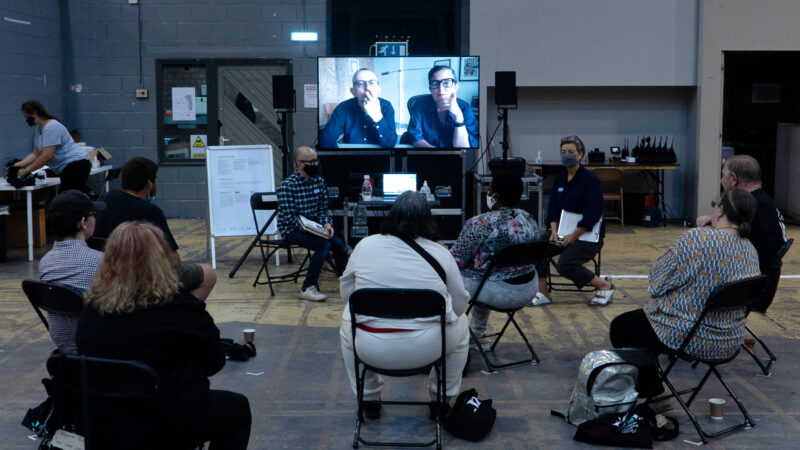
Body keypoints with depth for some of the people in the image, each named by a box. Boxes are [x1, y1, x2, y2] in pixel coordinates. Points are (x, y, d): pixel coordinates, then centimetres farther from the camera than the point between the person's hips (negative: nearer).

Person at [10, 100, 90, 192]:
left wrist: (25, 170, -15)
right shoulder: (38, 129, 14)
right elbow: (36, 154, 15)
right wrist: (17, 165, 3)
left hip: (77, 164, -10)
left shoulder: (51, 127, -17)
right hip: (67, 168, 10)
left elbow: (46, 157, -22)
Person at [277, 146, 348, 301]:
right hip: (292, 231, -6)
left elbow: (323, 208, 11)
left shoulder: (319, 181, 6)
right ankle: (307, 288, -20)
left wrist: (326, 223, -10)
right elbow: (289, 218, -19)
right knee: (324, 245, -28)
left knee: (338, 243, -17)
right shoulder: (287, 186, -15)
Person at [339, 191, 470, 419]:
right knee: (460, 323, 29)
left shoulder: (365, 245, -1)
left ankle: (369, 399, 37)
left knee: (347, 323, 34)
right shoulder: (441, 254, -3)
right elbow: (460, 305, 5)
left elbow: (346, 294, 9)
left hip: (369, 348, 1)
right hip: (425, 350, -1)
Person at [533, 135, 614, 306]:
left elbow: (593, 214, -19)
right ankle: (542, 293, -7)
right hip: (564, 232, 7)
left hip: (589, 235, -7)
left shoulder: (590, 179, -13)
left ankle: (604, 285, -5)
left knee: (565, 264, -27)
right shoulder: (559, 179, 9)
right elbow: (553, 207, 8)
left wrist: (573, 236, -20)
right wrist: (554, 231, -9)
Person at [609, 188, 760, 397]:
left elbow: (658, 280, -16)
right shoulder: (751, 251, -1)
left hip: (688, 338, -8)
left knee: (620, 327, 16)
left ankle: (651, 394, 22)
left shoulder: (697, 239, -24)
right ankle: (652, 392, 34)